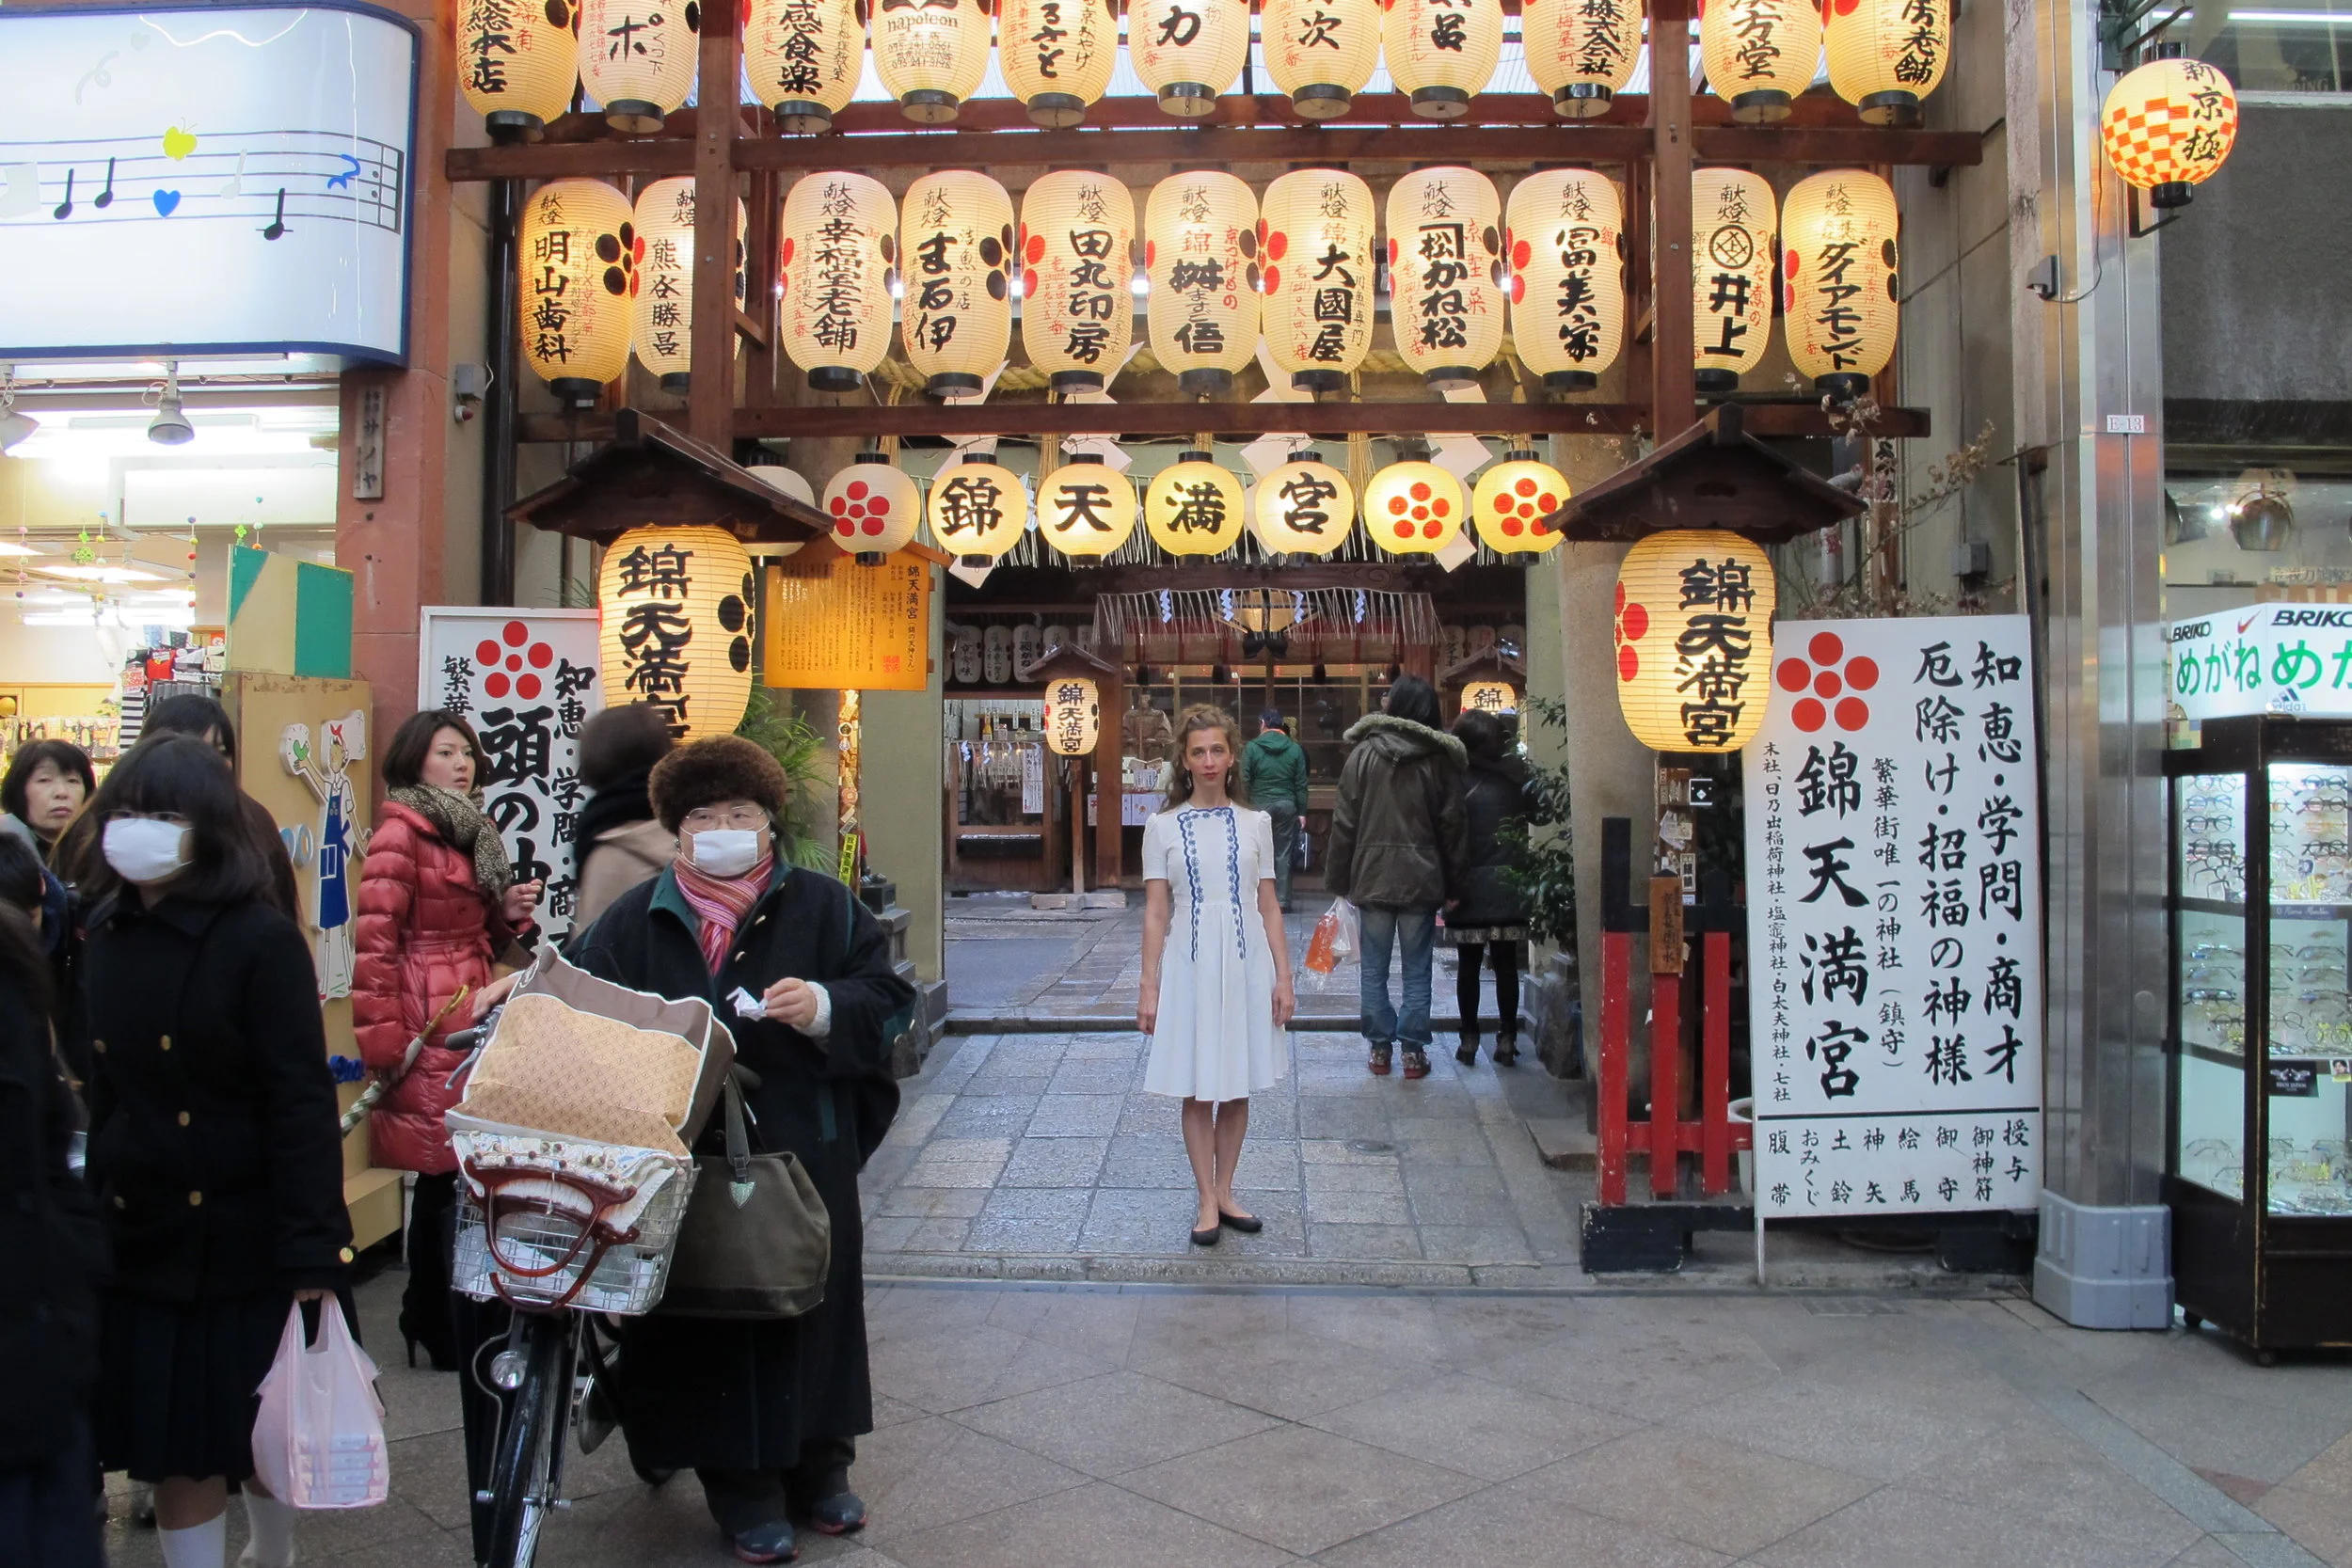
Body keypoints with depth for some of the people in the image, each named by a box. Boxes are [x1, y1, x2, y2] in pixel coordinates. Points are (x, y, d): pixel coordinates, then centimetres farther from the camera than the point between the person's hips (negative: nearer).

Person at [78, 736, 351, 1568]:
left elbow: (303, 1102, -15)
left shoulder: (260, 940, -13)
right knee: (174, 1450, 9)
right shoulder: (103, 939, 3)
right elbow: (92, 1093, 9)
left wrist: (314, 1251, -17)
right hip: (136, 1239, 4)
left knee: (267, 1438, 13)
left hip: (243, 1239, -4)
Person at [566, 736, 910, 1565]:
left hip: (803, 1154, 0)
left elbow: (884, 992, -1)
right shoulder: (635, 919, 7)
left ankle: (817, 1466, 28)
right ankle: (741, 1488, 19)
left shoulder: (820, 905, 4)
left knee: (811, 1303, 9)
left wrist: (823, 1007, -18)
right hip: (686, 1156, 0)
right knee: (711, 1313, 4)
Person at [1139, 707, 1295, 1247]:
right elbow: (1156, 913, 0)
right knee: (1197, 1090, 4)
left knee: (1237, 1088, 9)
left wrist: (1283, 977, 2)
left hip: (1245, 964, 2)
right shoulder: (1163, 826, 0)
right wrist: (1149, 988, -3)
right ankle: (1208, 1201, 15)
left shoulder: (1255, 823, 4)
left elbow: (1269, 907, 6)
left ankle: (1224, 1192, 23)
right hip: (1189, 964, -1)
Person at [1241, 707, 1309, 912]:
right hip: (1287, 806, 2)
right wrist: (1302, 812, 7)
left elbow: (1244, 782, -5)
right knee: (1283, 855, 6)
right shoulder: (1294, 749, 4)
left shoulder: (1252, 748, -3)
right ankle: (1282, 901, 7)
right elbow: (1301, 784, 3)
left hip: (1260, 805, -2)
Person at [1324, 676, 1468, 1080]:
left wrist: (1338, 878, 4)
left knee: (1374, 969, 10)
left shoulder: (1363, 755, -3)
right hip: (1420, 879, 0)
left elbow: (1345, 823, -3)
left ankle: (1380, 1047, 14)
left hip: (1372, 878, 0)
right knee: (1417, 970, 8)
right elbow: (1452, 825, 1)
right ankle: (1413, 1049, 8)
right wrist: (1453, 884, 8)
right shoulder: (1439, 759, -1)